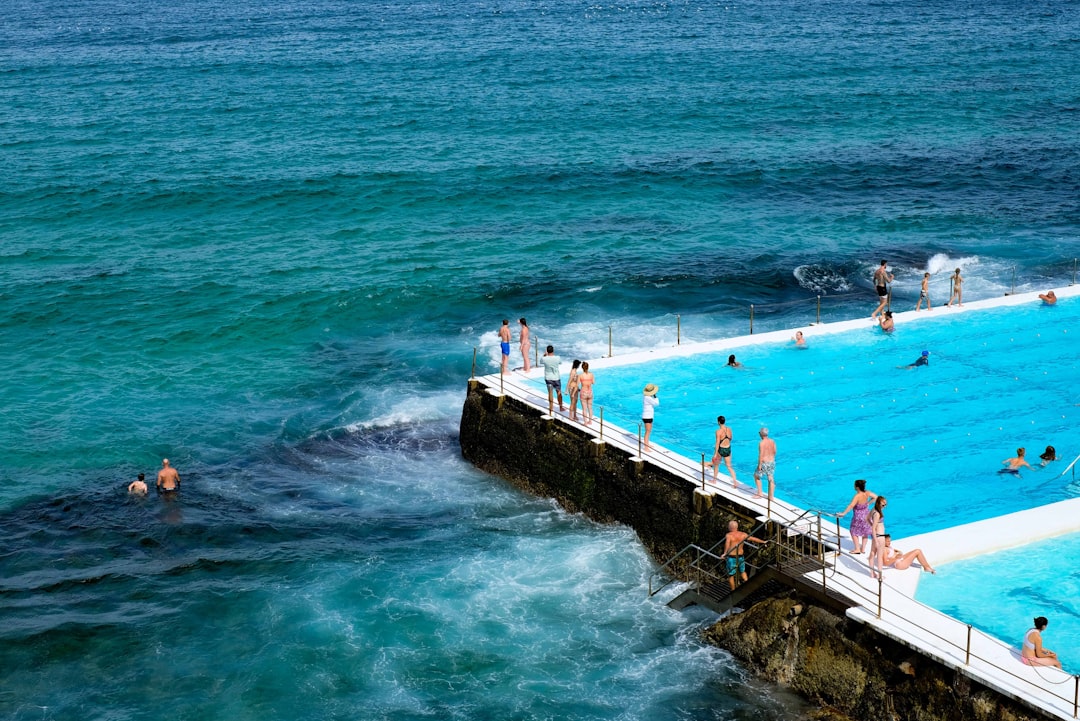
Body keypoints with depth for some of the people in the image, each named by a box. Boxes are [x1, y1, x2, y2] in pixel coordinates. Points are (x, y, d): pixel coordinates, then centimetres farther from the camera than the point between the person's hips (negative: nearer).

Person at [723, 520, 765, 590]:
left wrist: (725, 553, -44)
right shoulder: (743, 535, 1)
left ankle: (733, 590, 13)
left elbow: (727, 543, -34)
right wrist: (763, 542, 24)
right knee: (742, 571, 25)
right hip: (740, 557, 4)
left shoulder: (728, 535, -13)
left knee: (731, 575, 9)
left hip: (731, 557, -4)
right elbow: (754, 539, 10)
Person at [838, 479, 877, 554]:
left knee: (854, 532, 11)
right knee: (865, 532, 18)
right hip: (866, 515, 6)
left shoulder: (857, 496, -30)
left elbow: (851, 505, -40)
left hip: (858, 517, -6)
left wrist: (843, 513, -39)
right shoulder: (867, 493, -10)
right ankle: (863, 549, 25)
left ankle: (857, 549, 8)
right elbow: (875, 497, 6)